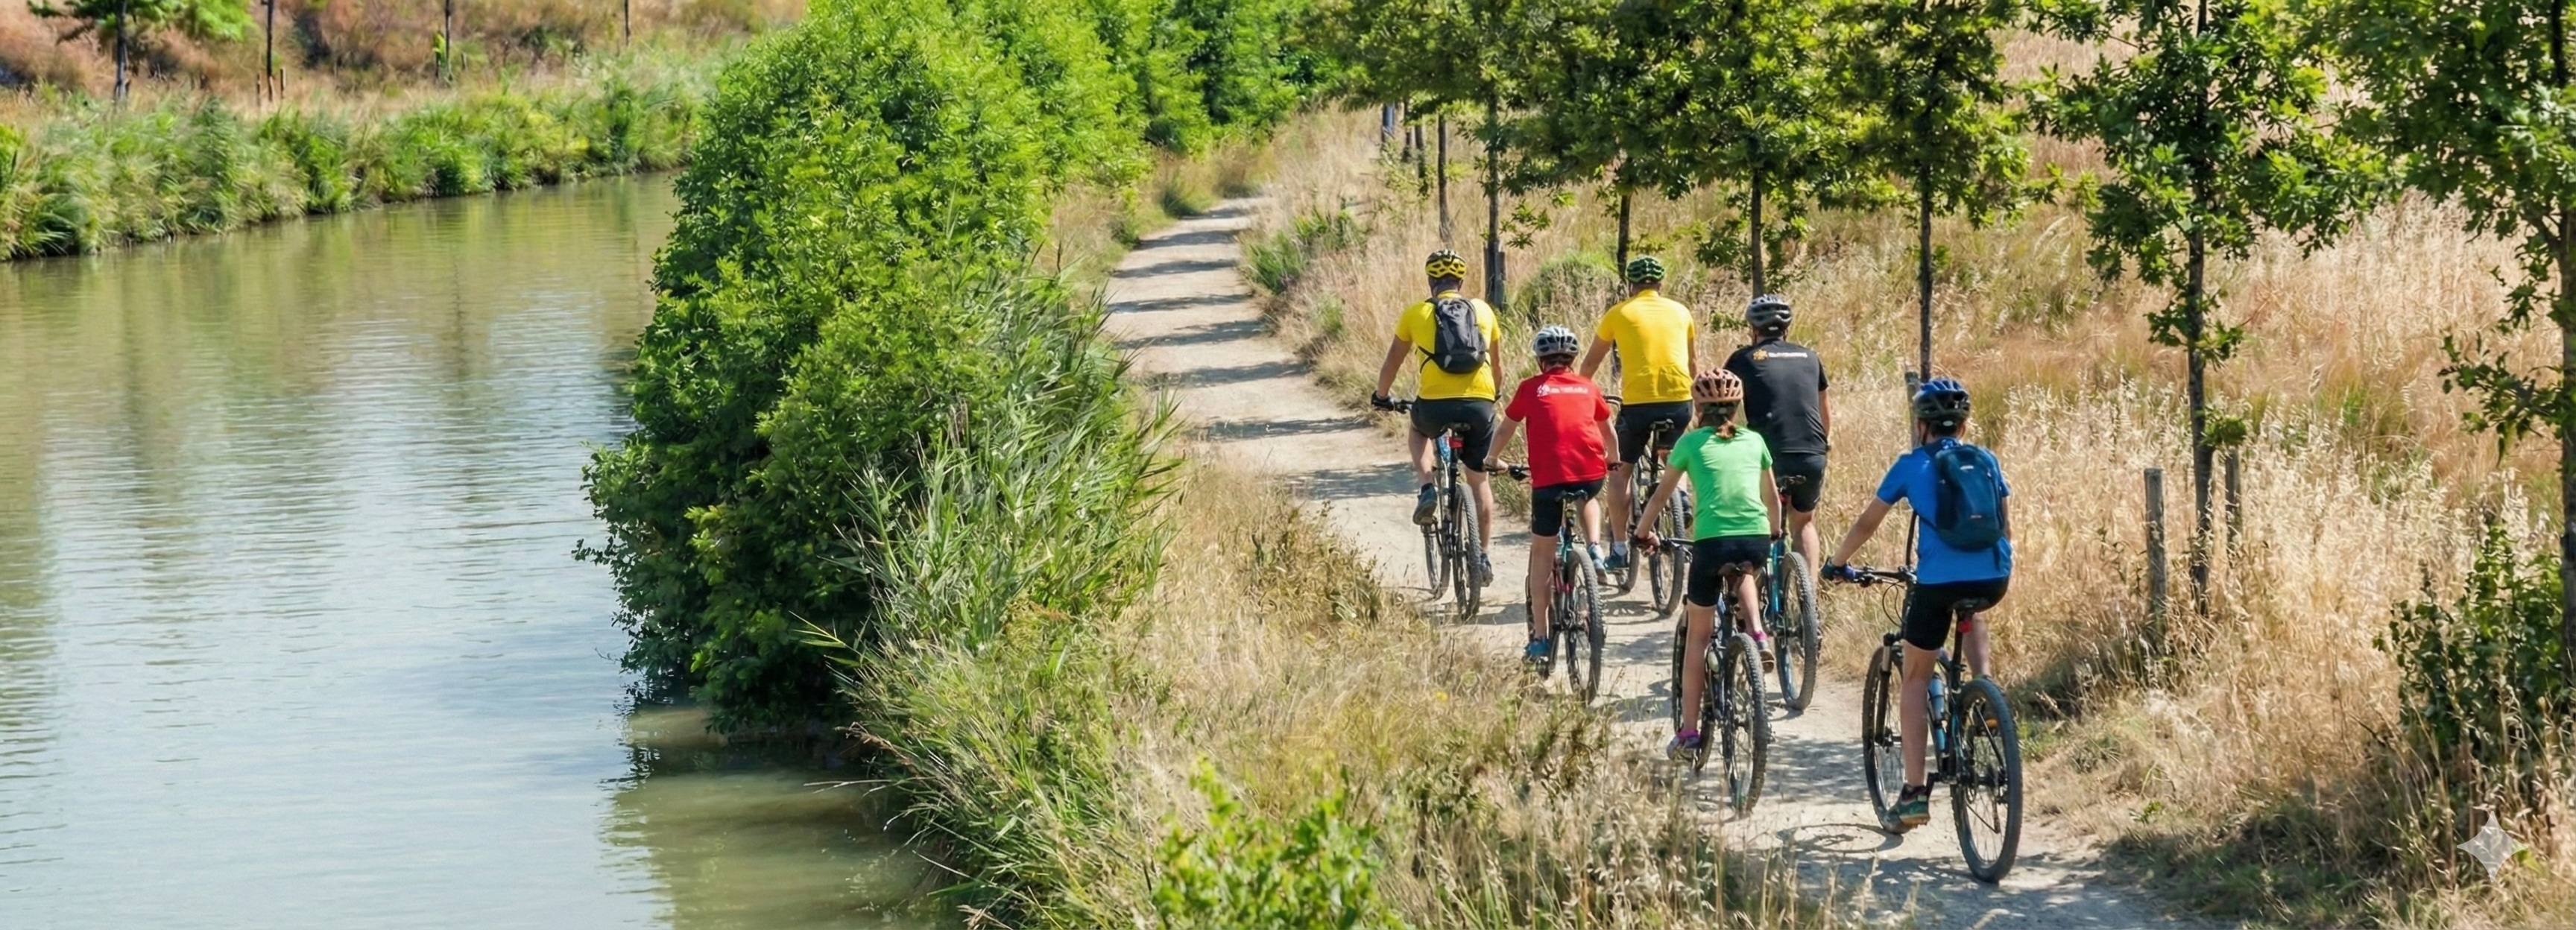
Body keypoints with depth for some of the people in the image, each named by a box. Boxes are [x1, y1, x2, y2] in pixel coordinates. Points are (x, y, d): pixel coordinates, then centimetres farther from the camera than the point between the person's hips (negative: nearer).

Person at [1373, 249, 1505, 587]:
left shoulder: (1416, 314, 10)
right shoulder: (1482, 310, 16)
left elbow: (1392, 362, 18)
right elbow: (1497, 363, 26)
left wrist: (1381, 396, 36)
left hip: (1435, 403, -1)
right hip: (1480, 403, 2)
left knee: (1420, 431, 35)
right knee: (1479, 480, 19)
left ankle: (1427, 489, 10)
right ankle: (1484, 556, 18)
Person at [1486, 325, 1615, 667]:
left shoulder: (1531, 388, 12)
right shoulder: (1588, 387, 19)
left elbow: (1505, 430, 21)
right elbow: (1608, 431, 33)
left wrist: (1492, 462, 40)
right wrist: (1614, 461, 52)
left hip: (1549, 476, -2)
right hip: (1592, 472, 2)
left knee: (1542, 553, 12)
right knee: (1589, 497, 39)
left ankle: (1540, 638, 10)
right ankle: (1594, 548, 14)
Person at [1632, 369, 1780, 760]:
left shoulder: (1691, 442, 9)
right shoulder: (1754, 441, 16)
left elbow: (1661, 494, 16)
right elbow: (1771, 495, 27)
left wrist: (1643, 532, 33)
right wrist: (1775, 531, 45)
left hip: (1712, 542, -2)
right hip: (1756, 542, 2)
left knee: (1697, 636, 12)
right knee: (1741, 572, 39)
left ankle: (1688, 731, 10)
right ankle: (1756, 634, 11)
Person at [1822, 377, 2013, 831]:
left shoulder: (1911, 466, 8)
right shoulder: (1986, 461, 15)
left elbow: (1866, 524, 14)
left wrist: (1836, 563, 31)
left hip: (1938, 583, -3)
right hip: (1994, 580, 3)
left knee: (1916, 679, 13)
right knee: (1970, 609, 41)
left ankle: (1915, 791, 7)